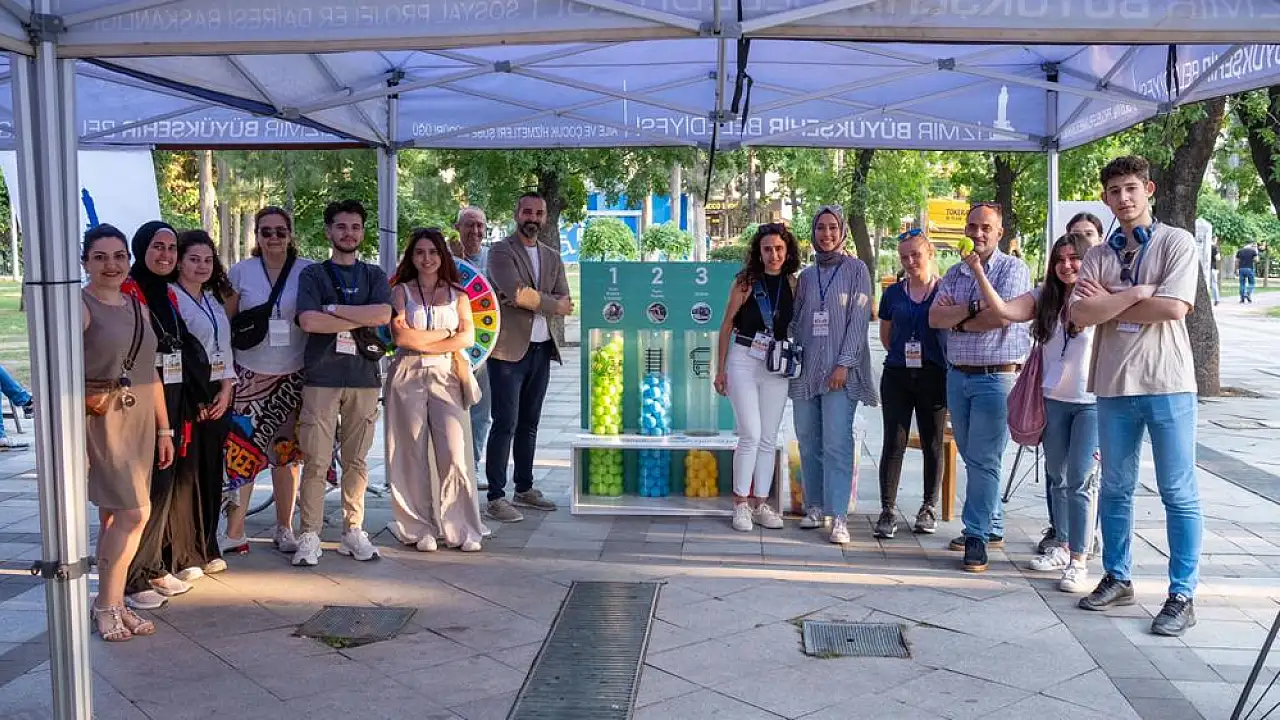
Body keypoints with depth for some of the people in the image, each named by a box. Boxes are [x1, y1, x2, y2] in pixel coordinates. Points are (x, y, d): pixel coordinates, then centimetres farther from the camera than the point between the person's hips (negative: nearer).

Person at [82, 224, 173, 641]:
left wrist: (164, 429, 15)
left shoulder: (139, 308, 12)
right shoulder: (79, 307, -9)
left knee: (114, 515, 11)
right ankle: (106, 604, 7)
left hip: (139, 421, 6)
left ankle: (111, 603, 20)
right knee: (135, 513, -9)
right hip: (99, 420, -6)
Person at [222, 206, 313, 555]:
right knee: (241, 451, -7)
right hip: (249, 375, 0)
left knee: (287, 452, 9)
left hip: (293, 376, 1)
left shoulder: (307, 271, 1)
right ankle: (234, 533, 0)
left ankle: (284, 529, 21)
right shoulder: (240, 271, 2)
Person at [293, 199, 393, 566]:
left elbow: (383, 315, -6)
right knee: (316, 461, -5)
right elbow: (308, 321, -10)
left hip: (364, 377, 2)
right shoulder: (313, 274, 8)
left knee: (356, 460, 6)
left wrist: (334, 308, -7)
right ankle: (310, 536, 2)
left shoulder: (374, 275, 14)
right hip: (321, 377, -2)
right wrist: (359, 321, -6)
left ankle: (353, 531, 15)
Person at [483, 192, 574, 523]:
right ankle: (495, 498, -4)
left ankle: (524, 489, 23)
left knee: (529, 424, 14)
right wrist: (552, 305, -7)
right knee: (505, 424, -8)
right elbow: (516, 291, -19)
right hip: (510, 349, -6)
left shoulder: (552, 257, 15)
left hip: (542, 350, 6)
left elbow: (564, 300, 3)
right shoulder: (500, 251, -3)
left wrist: (528, 299, -13)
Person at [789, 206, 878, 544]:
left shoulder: (856, 269, 3)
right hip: (805, 370, 5)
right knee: (807, 442, 7)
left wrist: (843, 364, -12)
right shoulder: (806, 275, 15)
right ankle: (814, 507, 18)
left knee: (837, 444, -11)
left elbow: (859, 320, -5)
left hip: (840, 372, -5)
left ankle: (839, 517, -11)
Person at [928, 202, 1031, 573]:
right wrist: (973, 309, -13)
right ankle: (992, 527, 25)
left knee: (984, 460, -6)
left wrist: (957, 318, -5)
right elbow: (934, 318, 0)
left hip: (996, 377, -6)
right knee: (972, 457, 13)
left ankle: (977, 536, 1)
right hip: (958, 375, 6)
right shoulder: (955, 273, 12)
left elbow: (1002, 315, -19)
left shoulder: (1013, 269, -5)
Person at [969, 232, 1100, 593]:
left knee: (1078, 482, -6)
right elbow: (1004, 310, -11)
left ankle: (1079, 560, 1)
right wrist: (979, 272, -20)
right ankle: (1062, 548, 30)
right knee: (1057, 478, 15)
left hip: (1091, 403, -5)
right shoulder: (1044, 298, 2)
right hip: (1053, 400, 5)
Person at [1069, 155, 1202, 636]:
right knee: (1115, 488, 13)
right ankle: (1117, 578, 26)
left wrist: (1108, 303, -6)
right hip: (1114, 386, 4)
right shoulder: (1098, 256, 9)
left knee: (1179, 494, 1)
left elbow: (1173, 308, -15)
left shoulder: (1177, 243, -1)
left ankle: (1182, 594, 9)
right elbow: (1080, 315, -5)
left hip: (1167, 384, -4)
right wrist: (1136, 293, -13)